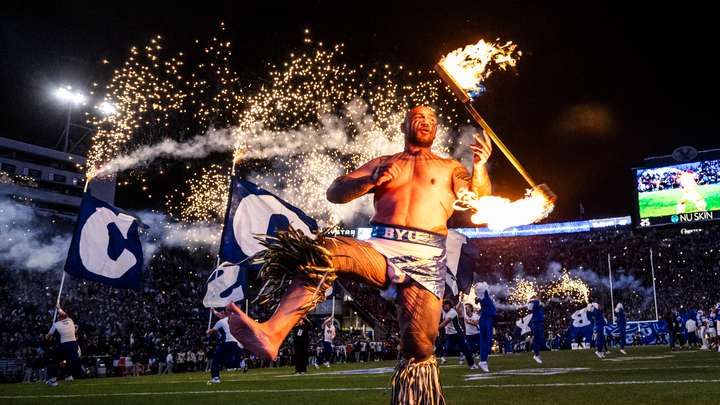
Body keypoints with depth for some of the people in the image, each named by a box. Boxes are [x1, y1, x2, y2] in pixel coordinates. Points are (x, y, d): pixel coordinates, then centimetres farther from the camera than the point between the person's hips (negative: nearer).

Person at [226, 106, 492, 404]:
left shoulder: (450, 167, 26)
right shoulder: (383, 163, 27)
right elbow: (335, 193, 17)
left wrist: (480, 167, -9)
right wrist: (371, 180, 0)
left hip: (425, 258, 0)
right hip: (380, 247, 1)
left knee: (419, 346, -16)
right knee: (322, 253, -29)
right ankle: (272, 333, -41)